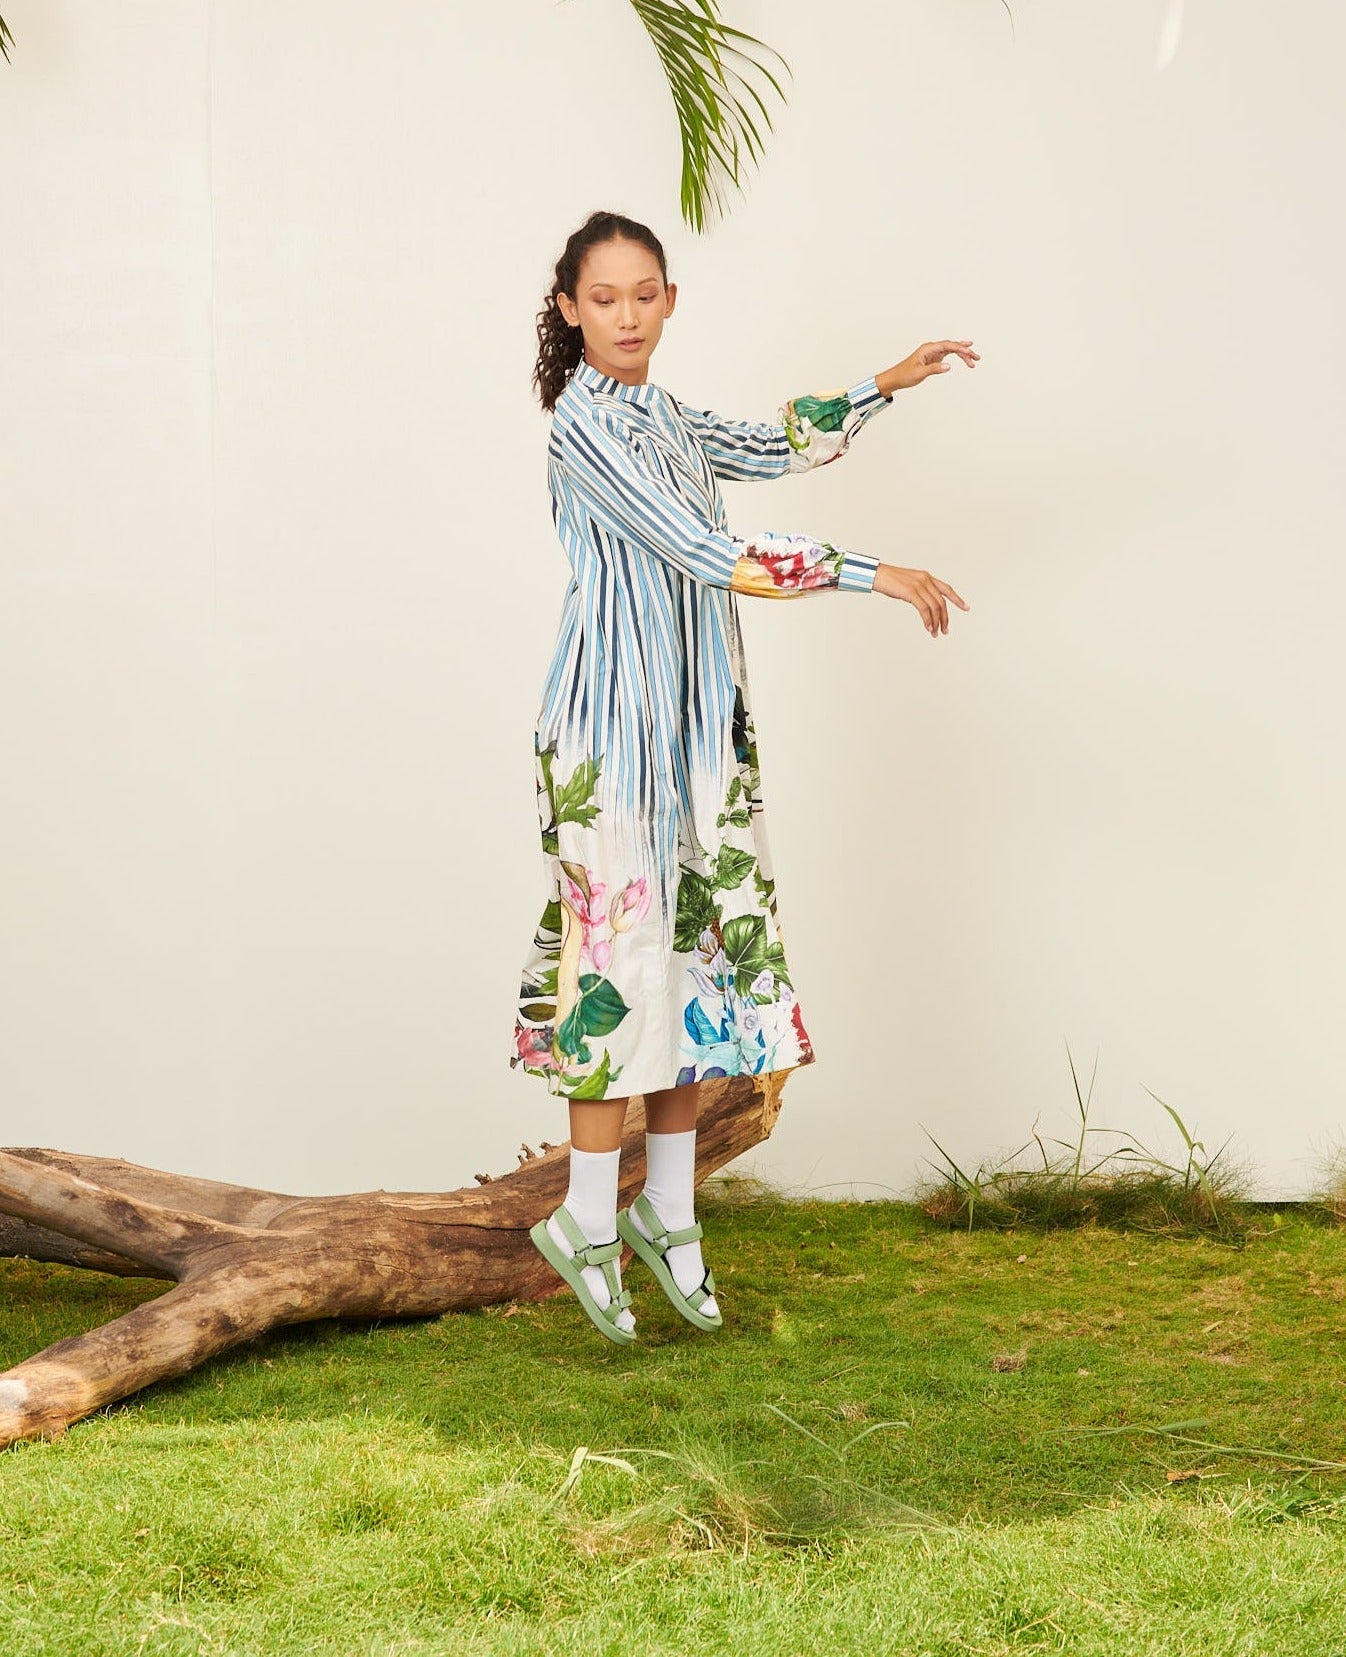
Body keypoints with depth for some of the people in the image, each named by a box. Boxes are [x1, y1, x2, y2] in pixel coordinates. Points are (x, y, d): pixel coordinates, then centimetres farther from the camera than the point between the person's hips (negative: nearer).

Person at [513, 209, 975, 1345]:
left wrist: (887, 386, 24)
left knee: (699, 950, 8)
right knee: (624, 949, -7)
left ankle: (667, 1209, 17)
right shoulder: (586, 426, -13)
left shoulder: (663, 416, 13)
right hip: (615, 722, -8)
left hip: (699, 719, 8)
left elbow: (773, 448, 32)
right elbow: (703, 554, -21)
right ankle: (588, 1221, 4)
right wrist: (873, 575, -21)